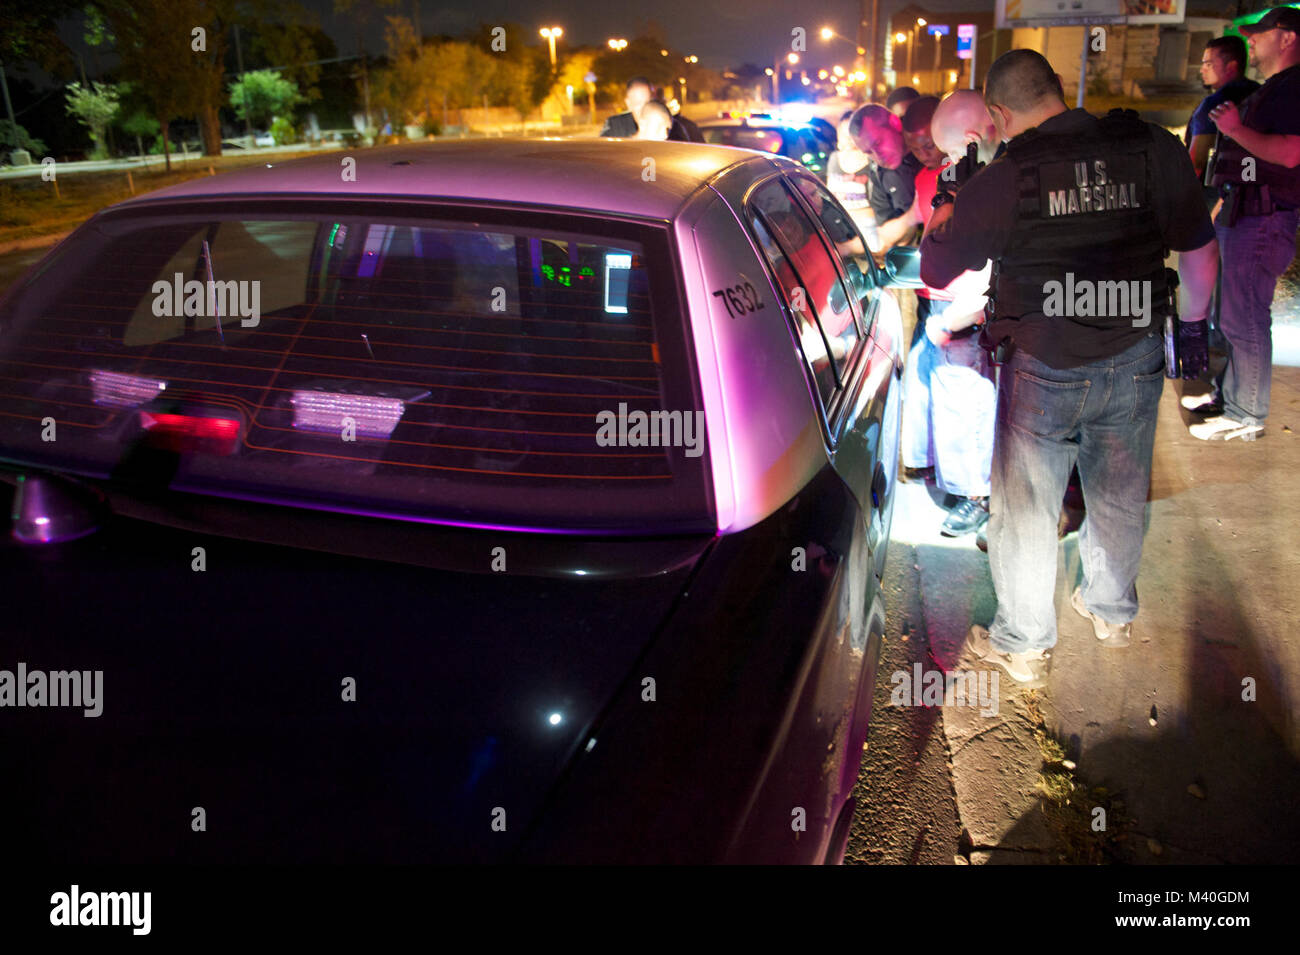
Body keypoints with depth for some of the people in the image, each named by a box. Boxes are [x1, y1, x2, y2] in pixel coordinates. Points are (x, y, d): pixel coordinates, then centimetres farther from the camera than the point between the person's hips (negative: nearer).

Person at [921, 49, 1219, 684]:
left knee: (1025, 511, 12)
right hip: (1135, 361, 4)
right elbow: (1199, 249, 4)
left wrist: (945, 215, 12)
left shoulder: (1002, 182, -16)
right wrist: (1194, 324, 20)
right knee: (1120, 496, 23)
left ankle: (1022, 645, 26)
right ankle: (1112, 611, 45)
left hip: (1043, 373, -4)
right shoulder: (1156, 151, -6)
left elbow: (934, 271, -8)